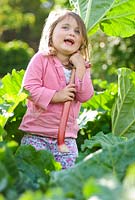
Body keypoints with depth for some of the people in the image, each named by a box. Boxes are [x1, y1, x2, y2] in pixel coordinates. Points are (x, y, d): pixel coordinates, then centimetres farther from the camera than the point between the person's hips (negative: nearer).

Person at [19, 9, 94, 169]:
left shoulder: (82, 66, 8)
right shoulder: (41, 59, -4)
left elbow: (85, 96, -4)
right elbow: (29, 88, -12)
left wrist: (80, 68, -10)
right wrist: (56, 96, -18)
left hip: (67, 136, 3)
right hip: (36, 134, -3)